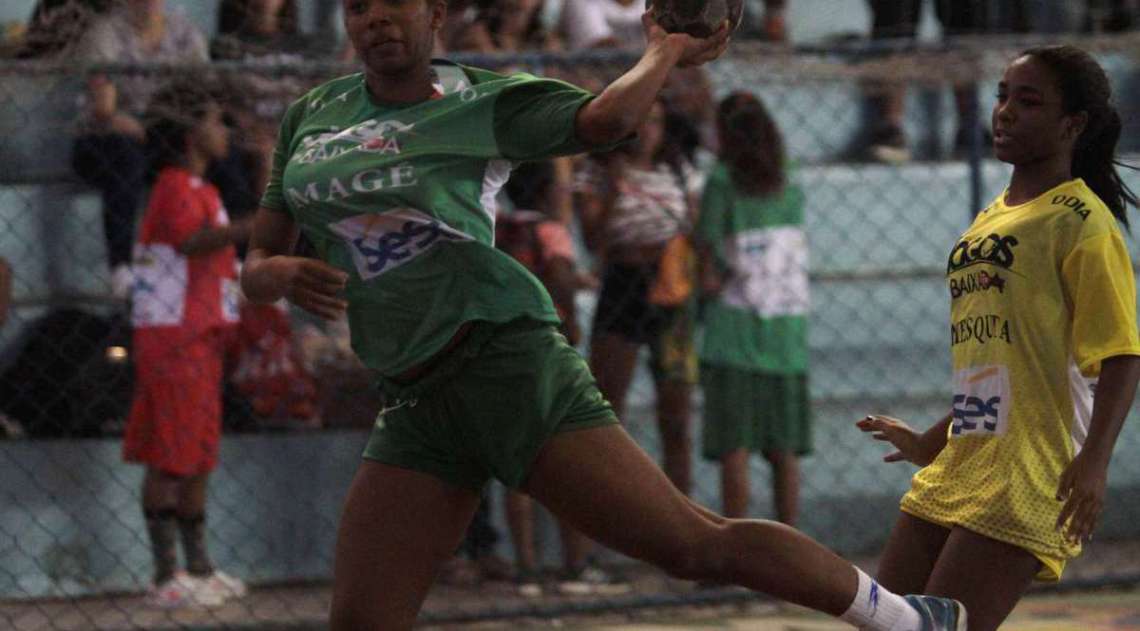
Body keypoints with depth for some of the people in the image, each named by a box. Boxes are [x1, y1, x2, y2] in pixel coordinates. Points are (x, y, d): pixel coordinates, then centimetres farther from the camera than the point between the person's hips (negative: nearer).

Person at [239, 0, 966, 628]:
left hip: (506, 363, -5)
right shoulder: (311, 117, 14)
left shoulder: (483, 101, -1)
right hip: (417, 401, 5)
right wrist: (280, 274, -7)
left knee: (693, 543, -10)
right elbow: (256, 262, 17)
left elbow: (604, 118, -19)